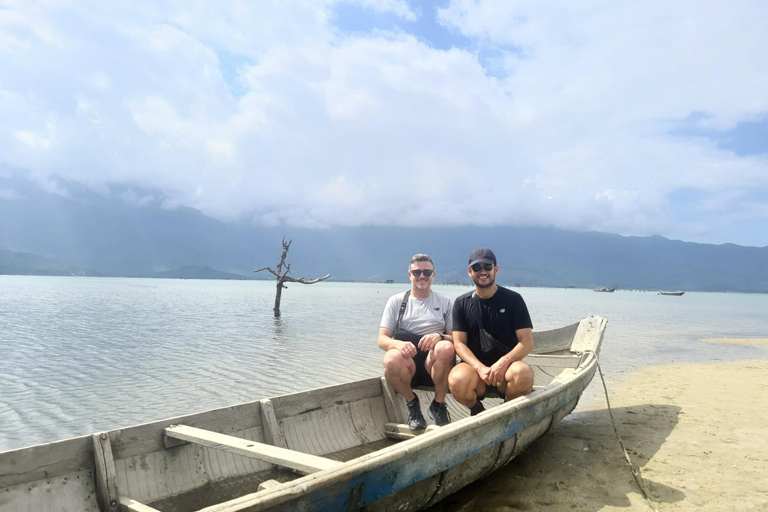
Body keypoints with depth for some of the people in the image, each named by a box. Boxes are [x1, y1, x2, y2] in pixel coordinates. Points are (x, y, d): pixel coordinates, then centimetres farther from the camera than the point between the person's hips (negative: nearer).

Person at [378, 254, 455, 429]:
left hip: (435, 364, 0)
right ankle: (412, 403, -3)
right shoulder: (396, 301, 13)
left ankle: (438, 406, -10)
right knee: (391, 360, -35)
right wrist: (399, 344, -20)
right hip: (407, 365, 0)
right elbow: (382, 339, 4)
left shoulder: (444, 302, 15)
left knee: (446, 348, -34)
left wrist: (440, 337, -19)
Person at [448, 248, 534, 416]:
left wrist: (503, 362, -22)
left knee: (523, 373, -34)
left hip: (506, 365, 0)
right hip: (474, 366, 1)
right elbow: (459, 343, 0)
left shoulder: (513, 299, 2)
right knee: (457, 380, -33)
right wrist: (480, 368, -18)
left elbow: (527, 342, -3)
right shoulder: (462, 303, 8)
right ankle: (476, 409, 4)